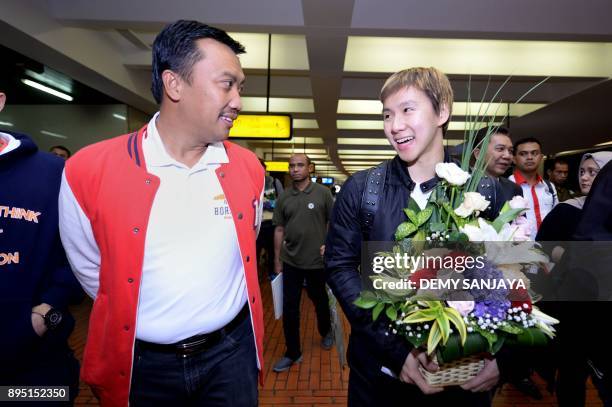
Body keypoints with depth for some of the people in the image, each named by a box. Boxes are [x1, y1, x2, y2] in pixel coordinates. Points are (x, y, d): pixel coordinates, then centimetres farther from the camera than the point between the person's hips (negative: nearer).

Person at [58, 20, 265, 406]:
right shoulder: (89, 170, -16)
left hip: (231, 351, 2)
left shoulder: (248, 167, -7)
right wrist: (152, 323, 5)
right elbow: (92, 272, -3)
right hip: (141, 363, 0)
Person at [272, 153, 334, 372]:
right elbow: (279, 230, 6)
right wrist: (277, 260, 7)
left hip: (317, 261, -2)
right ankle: (292, 353, 24)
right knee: (289, 307, 7)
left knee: (320, 301, 18)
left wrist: (329, 244, -14)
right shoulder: (284, 197, 2)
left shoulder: (323, 193, -6)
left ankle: (326, 332, 48)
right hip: (291, 262, 2)